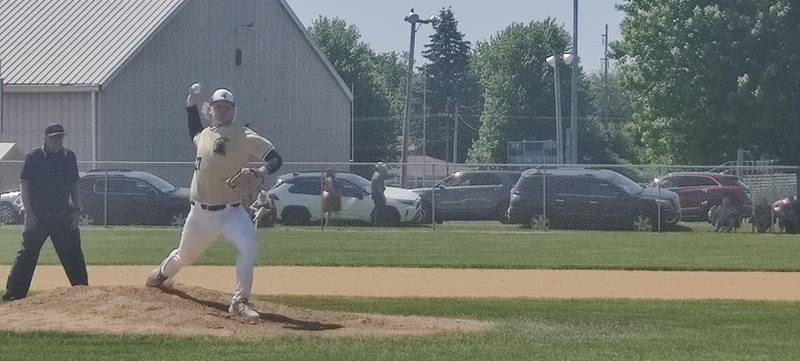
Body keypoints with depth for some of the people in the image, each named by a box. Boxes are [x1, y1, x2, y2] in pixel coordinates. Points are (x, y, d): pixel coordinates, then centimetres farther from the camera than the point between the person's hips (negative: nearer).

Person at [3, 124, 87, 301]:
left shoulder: (69, 157, 7)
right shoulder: (33, 157, -6)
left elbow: (74, 185, 14)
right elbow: (24, 186, -5)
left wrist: (77, 209, 4)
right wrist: (29, 213, -12)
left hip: (63, 214, 4)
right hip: (38, 216, -4)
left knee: (74, 254, 6)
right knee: (27, 254, -4)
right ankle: (13, 293, -2)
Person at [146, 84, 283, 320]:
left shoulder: (244, 137, -8)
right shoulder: (204, 134, 9)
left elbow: (275, 158, -12)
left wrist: (261, 171, -33)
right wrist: (191, 104, 25)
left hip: (230, 211, -4)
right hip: (200, 212, 4)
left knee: (248, 245, -31)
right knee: (184, 256, 21)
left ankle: (240, 301, -25)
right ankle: (163, 273, 56)